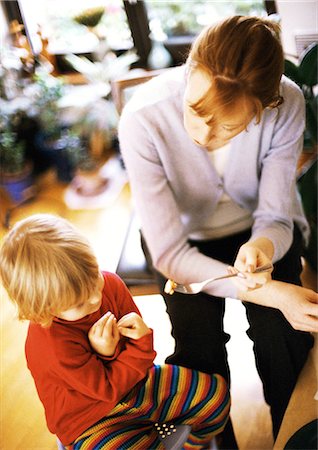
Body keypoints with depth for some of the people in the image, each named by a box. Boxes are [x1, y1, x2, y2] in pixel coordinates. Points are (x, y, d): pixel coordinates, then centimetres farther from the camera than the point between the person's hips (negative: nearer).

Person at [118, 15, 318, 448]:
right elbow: (169, 254, -28)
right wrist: (270, 292, -37)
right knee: (198, 350, -18)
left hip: (257, 229, 1)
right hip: (189, 238, 0)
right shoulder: (143, 118, -32)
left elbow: (275, 217, -16)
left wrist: (265, 245, -41)